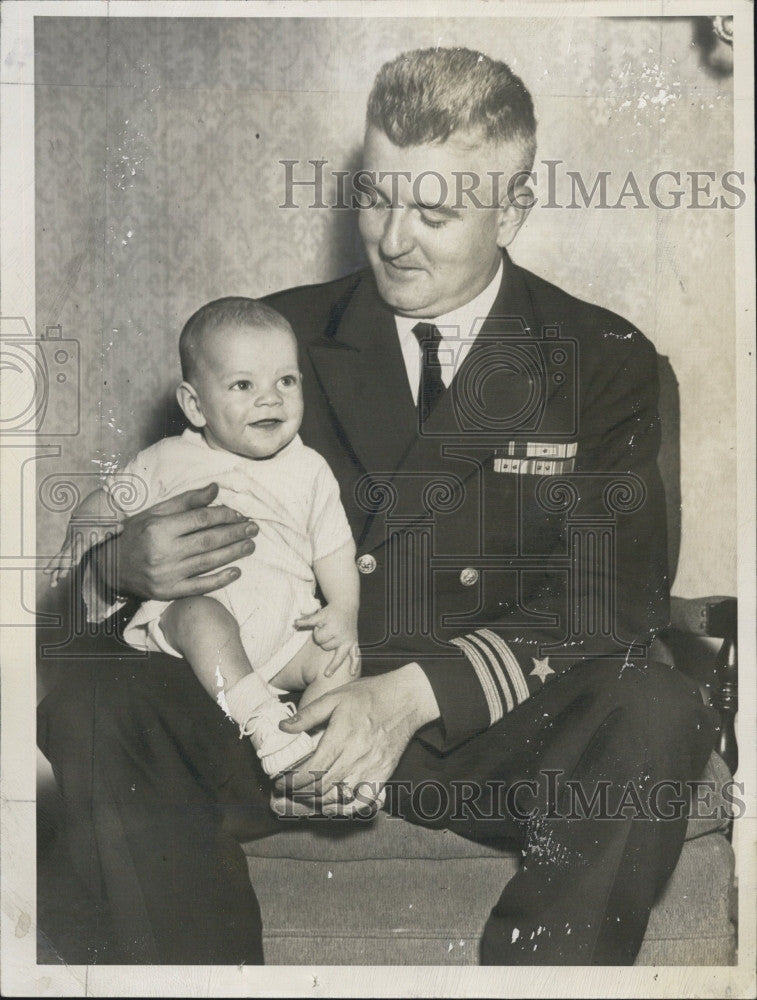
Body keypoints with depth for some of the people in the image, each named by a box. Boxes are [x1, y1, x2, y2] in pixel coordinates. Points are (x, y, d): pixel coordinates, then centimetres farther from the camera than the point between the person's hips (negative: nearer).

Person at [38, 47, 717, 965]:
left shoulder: (605, 362, 3)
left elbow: (610, 603, -5)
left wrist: (422, 691, -20)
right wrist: (130, 561, -17)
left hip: (497, 740, -1)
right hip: (297, 717, 1)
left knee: (657, 715, -31)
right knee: (87, 710, -23)